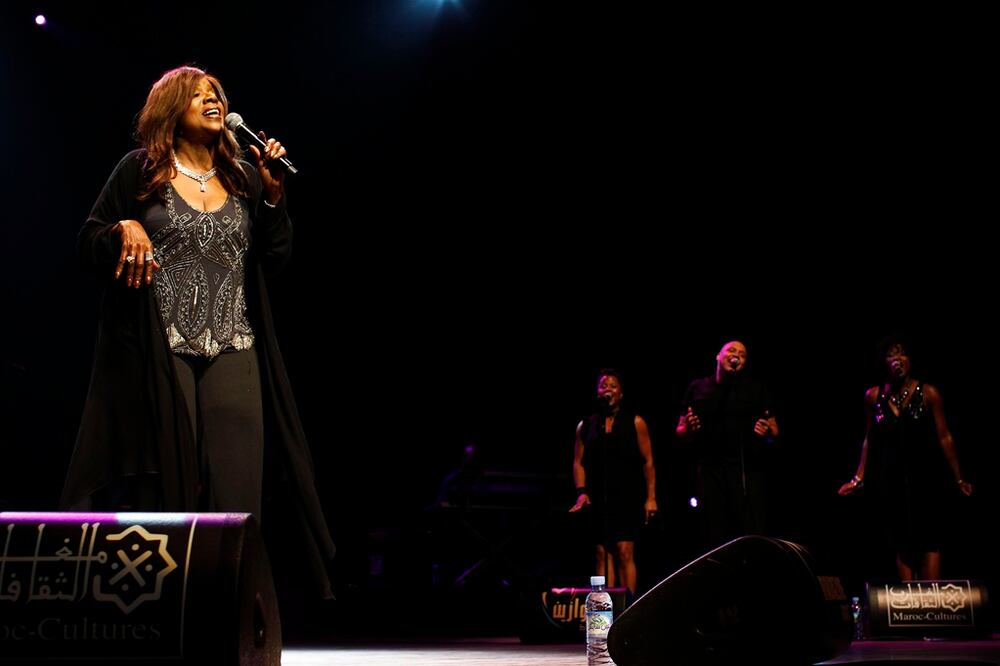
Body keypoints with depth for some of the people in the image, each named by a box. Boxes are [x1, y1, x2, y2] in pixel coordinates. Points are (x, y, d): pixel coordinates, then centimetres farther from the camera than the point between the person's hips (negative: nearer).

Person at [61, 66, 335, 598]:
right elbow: (88, 245, 5)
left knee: (236, 484, -4)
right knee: (165, 482, -2)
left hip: (234, 351, 3)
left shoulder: (244, 177, 15)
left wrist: (272, 193, 1)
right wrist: (123, 228, -15)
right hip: (160, 350, -3)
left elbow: (276, 259, 12)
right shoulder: (140, 170, 7)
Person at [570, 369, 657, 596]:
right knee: (603, 554, 2)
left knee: (625, 552, -10)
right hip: (598, 499, 3)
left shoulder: (635, 423, 4)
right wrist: (581, 491, -3)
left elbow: (648, 462, 2)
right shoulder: (586, 426, 12)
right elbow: (578, 462, 12)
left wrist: (651, 497, -4)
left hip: (628, 498, -3)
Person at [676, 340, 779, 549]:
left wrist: (767, 432, -10)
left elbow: (774, 432, 12)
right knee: (716, 539, 0)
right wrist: (688, 429, -6)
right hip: (710, 471, 1)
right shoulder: (698, 388, 14)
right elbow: (680, 433, 16)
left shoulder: (756, 389, 13)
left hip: (748, 471, -1)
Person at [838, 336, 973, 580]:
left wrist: (958, 479, 1)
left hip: (926, 478, -3)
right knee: (901, 546, 8)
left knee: (928, 544, -4)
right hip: (890, 482, 3)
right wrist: (859, 479, 9)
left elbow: (944, 438, -1)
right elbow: (869, 440, 11)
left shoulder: (928, 393, -3)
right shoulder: (873, 396, 4)